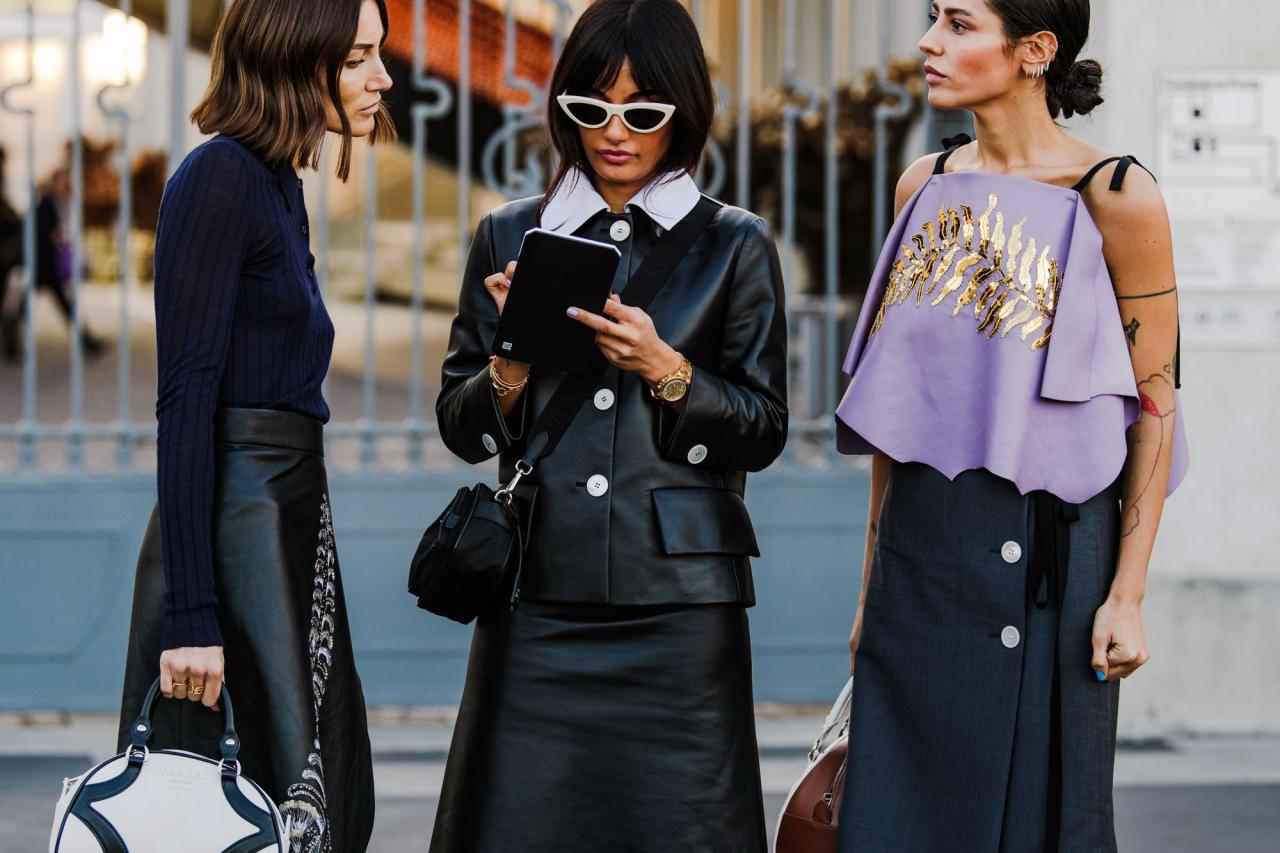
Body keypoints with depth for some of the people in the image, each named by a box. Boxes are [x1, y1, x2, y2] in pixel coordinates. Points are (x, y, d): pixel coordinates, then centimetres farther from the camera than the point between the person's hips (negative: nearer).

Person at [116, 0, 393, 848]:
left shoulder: (280, 184, 16)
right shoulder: (221, 177, -12)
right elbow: (185, 404, -17)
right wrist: (191, 613, -22)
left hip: (290, 538, 10)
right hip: (235, 544, -10)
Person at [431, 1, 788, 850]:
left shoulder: (734, 245, 7)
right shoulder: (511, 237, 12)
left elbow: (764, 431, 4)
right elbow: (460, 425, 11)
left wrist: (666, 371, -12)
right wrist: (513, 366, -9)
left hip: (676, 596, -1)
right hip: (540, 590, 1)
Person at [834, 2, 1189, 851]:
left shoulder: (1114, 198, -7)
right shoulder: (925, 187, 9)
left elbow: (1154, 405, -6)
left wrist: (1128, 595, -11)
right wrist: (872, 582, 13)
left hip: (1046, 550, -5)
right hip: (920, 550, 5)